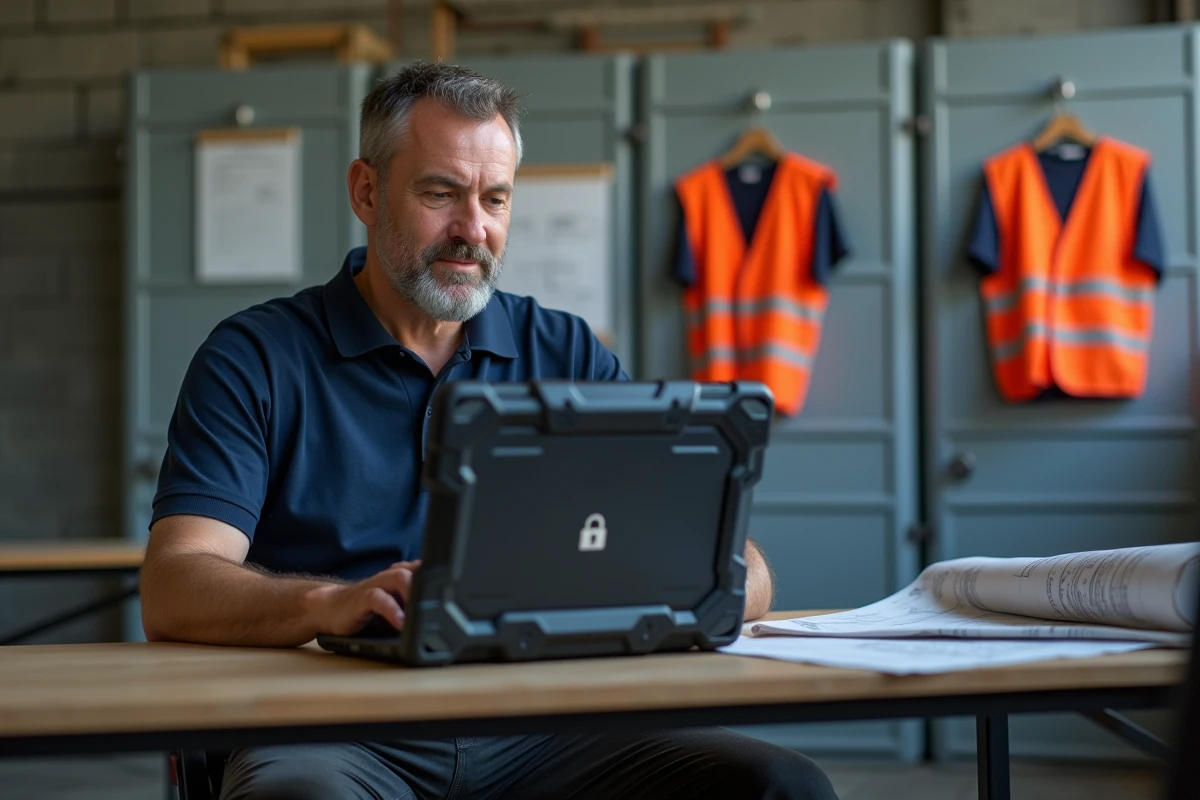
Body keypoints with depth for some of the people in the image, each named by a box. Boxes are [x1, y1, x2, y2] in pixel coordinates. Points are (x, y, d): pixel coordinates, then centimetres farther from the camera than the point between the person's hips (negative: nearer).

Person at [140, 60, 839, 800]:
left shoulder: (568, 356, 14)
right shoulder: (256, 358, 6)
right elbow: (173, 593, -8)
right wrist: (330, 603, -29)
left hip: (534, 732, 4)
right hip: (338, 733, -3)